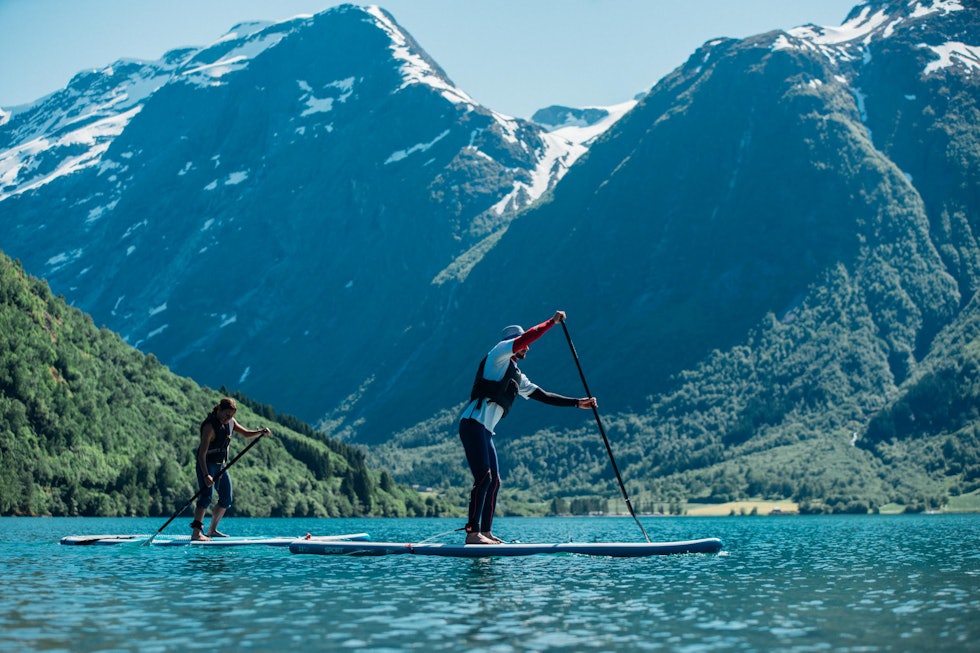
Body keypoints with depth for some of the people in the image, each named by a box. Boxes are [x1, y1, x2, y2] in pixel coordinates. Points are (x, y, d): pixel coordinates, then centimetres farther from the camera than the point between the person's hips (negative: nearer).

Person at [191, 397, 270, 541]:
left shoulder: (230, 422, 3)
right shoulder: (210, 426, -22)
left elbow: (246, 434, 15)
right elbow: (202, 453, -26)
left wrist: (260, 432, -7)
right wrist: (206, 475, -35)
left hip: (221, 465, 9)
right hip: (206, 464, -9)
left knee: (226, 499, 10)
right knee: (207, 495, -22)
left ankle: (212, 530, 23)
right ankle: (196, 533, -27)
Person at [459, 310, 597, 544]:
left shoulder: (518, 378, 26)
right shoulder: (498, 354, 3)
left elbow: (543, 396, 25)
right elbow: (525, 337, -11)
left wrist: (578, 403, 22)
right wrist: (553, 321, -4)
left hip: (485, 431, 10)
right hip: (473, 424, -10)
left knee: (494, 481, 8)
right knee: (484, 477, -18)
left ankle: (485, 531, 10)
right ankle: (472, 532, -21)